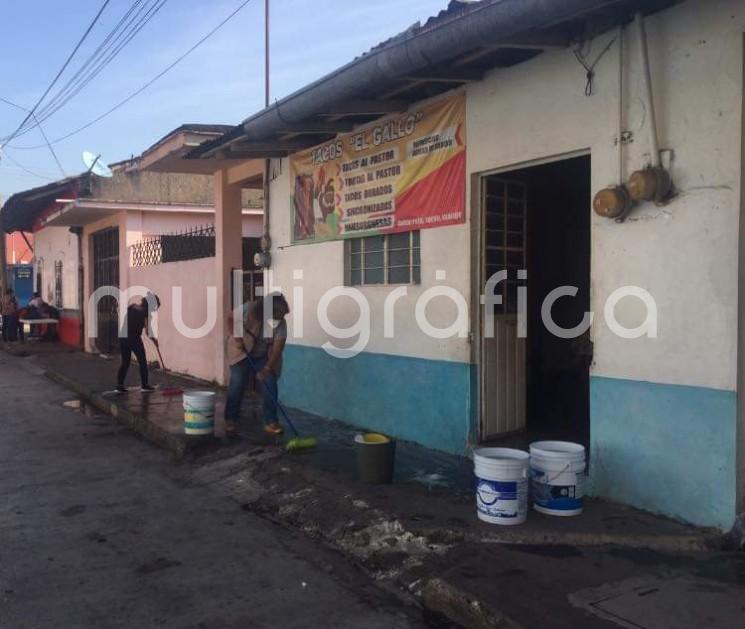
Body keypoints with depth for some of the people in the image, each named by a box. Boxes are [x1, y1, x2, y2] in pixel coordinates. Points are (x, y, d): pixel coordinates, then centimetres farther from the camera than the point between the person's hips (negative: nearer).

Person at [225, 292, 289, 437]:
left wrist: (267, 369, -33)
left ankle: (270, 422, 4)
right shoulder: (250, 309, -28)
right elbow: (231, 318, -13)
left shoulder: (281, 324, -23)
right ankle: (231, 420, 4)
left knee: (270, 386, -6)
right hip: (241, 352, -2)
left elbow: (278, 349, -25)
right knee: (237, 384, -8)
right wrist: (236, 337, -25)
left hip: (264, 357, 2)